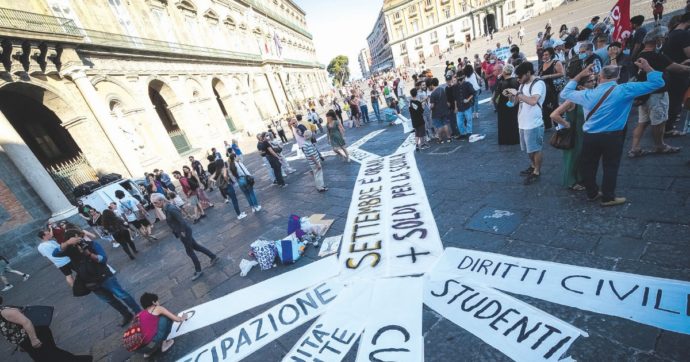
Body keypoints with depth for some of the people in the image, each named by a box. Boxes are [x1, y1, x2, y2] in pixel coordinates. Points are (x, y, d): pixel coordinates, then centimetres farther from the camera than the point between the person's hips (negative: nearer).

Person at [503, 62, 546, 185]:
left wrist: (517, 93, -22)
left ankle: (537, 172, 16)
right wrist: (510, 95, -2)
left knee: (535, 149, 4)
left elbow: (533, 101, -29)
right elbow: (515, 101, 18)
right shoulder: (523, 85, 11)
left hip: (533, 123, -8)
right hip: (523, 122, 8)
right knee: (528, 149, 20)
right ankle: (533, 166, 38)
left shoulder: (538, 83, -14)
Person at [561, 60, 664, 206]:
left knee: (588, 166, 16)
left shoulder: (587, 94, -2)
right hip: (613, 137, -2)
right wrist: (646, 67, 9)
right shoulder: (625, 90, -9)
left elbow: (565, 93, 14)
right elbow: (657, 83, -3)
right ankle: (608, 198, 17)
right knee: (610, 167, 10)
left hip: (590, 136, 2)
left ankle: (592, 193, 28)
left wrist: (580, 75, 19)